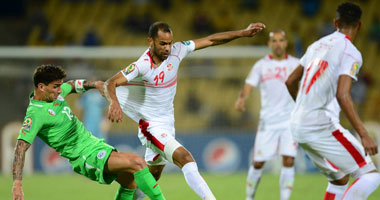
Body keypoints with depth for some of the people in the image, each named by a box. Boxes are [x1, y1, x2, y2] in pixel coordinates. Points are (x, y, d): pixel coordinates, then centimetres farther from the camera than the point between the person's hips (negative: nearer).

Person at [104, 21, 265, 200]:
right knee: (185, 158, -25)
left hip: (167, 123, 7)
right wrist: (114, 103, -49)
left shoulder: (176, 51, -7)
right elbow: (110, 83, -28)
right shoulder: (142, 66, -22)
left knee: (152, 176, 17)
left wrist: (243, 33, -2)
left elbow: (210, 40, 0)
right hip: (151, 125, -7)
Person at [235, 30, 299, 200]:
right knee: (258, 163, 2)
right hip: (268, 121, 0)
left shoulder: (295, 64, 4)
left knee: (288, 161, -13)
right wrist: (241, 99, -29)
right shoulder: (261, 65, 2)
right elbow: (248, 87, -7)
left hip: (290, 120, 0)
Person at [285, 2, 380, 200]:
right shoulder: (350, 53, -9)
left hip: (298, 124, 8)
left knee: (340, 179, 21)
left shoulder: (317, 45, 14)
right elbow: (342, 95, -22)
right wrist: (364, 135, -25)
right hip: (320, 124, -8)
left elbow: (290, 82, 22)